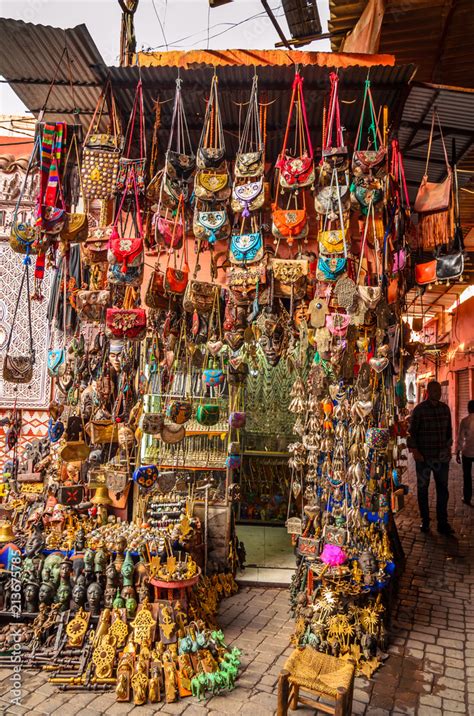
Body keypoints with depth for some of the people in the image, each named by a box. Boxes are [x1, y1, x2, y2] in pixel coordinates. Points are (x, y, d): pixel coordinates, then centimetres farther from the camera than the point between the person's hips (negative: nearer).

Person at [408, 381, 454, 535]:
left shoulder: (445, 408, 5)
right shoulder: (419, 409, -8)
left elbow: (449, 429, 14)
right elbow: (412, 431, -8)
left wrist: (449, 447, 11)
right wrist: (414, 451, -12)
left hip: (442, 456, 4)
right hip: (424, 457, -4)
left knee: (443, 489, 5)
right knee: (423, 489, 8)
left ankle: (443, 523, 14)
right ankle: (425, 521, 20)